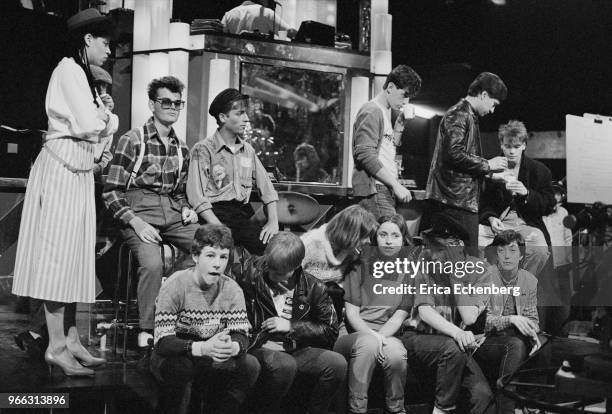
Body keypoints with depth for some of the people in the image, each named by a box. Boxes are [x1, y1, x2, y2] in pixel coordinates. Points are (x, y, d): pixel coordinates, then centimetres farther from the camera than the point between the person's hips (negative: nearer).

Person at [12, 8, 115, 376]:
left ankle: (71, 339, 14)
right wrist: (100, 118, 3)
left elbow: (108, 127, 17)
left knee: (76, 253, 8)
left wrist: (102, 117, -4)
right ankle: (56, 346, -3)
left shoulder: (85, 76, 20)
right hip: (61, 166, -9)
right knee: (58, 251, -7)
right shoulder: (68, 69, -9)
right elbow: (87, 125, -17)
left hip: (81, 170, 9)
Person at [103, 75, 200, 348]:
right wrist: (135, 222, -17)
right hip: (138, 212, -5)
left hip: (173, 213, 5)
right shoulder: (132, 140, -3)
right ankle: (145, 333, -13)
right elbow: (111, 192, -5)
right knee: (152, 264, -33)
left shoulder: (181, 148, 16)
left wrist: (186, 209, 6)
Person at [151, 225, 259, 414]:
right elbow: (163, 342, -26)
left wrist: (232, 347, -38)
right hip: (175, 355, -3)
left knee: (250, 366, -20)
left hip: (214, 362, 3)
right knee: (179, 366, -35)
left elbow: (242, 336, -12)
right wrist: (203, 347, -44)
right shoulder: (174, 286, -19)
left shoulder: (232, 290, -6)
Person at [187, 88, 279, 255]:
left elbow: (267, 188, 15)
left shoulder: (248, 150, 18)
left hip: (245, 211, 5)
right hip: (218, 213, -5)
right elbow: (197, 198, -10)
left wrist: (273, 221, -2)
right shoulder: (203, 149, -1)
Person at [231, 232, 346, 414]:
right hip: (259, 349, -3)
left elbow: (330, 331, 5)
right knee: (285, 365, -37)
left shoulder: (313, 288, 0)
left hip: (296, 351, 3)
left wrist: (292, 326, -6)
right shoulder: (249, 271, -5)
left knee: (337, 363, -22)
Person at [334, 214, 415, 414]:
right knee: (368, 344, -35)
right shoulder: (362, 263, 6)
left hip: (389, 334, 1)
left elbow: (400, 315, 1)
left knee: (396, 353, -33)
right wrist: (371, 335, -17)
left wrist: (380, 336, -16)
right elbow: (351, 312, 0)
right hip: (355, 333, -1)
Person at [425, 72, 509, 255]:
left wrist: (490, 171, 19)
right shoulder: (459, 115, -9)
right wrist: (487, 165, -12)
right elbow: (454, 154, -22)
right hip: (455, 200, -10)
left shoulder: (468, 116, 24)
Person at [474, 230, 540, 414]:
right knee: (516, 345, -34)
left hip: (516, 340, 4)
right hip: (486, 342, -3)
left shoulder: (530, 281, 9)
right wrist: (511, 319, -25)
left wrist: (533, 333, -8)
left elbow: (532, 318, 15)